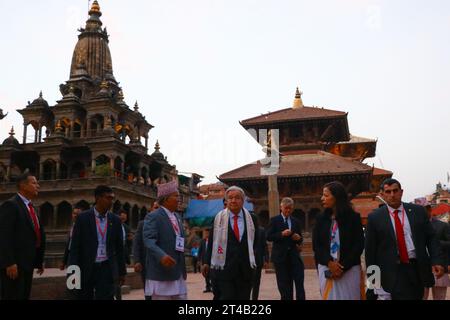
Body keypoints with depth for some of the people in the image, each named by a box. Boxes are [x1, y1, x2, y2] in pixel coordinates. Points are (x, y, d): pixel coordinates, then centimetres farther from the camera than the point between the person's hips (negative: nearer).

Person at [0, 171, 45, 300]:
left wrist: (39, 260, 20)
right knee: (13, 297, -5)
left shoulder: (32, 208, 17)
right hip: (13, 265, -9)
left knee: (24, 297, 12)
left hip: (27, 264, 9)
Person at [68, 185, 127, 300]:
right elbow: (75, 247, -6)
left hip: (107, 269, 1)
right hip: (86, 269, -1)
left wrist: (122, 272, 9)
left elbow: (119, 248, 9)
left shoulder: (115, 220, 4)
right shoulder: (83, 218, -4)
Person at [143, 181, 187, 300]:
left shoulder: (177, 217, 16)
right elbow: (148, 241, -21)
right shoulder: (153, 217, -8)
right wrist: (162, 256, -38)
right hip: (161, 273, -7)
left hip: (178, 273, 7)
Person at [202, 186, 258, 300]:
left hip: (245, 268, 3)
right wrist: (207, 262, 1)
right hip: (224, 268, -2)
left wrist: (252, 256, 9)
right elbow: (212, 241, 2)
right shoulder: (219, 218, 0)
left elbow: (255, 240, 17)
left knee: (244, 297, 7)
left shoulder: (251, 218, 5)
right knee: (227, 297, -6)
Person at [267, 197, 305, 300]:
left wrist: (298, 238, -5)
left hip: (294, 255, 3)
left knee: (299, 282, -5)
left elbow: (300, 240, 18)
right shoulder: (274, 220, 2)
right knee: (284, 285, 3)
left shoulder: (296, 221, 15)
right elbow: (269, 237, -7)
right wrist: (282, 234, -20)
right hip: (280, 256, -3)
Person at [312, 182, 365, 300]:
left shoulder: (353, 217, -1)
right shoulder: (321, 218, 6)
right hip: (326, 269, 2)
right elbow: (316, 245, 4)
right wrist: (329, 263, -12)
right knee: (330, 297, 3)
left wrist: (343, 266, -12)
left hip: (349, 270, -2)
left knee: (349, 297, -1)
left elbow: (359, 245, -4)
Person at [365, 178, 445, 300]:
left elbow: (431, 238, 7)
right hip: (392, 272, -3)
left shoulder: (418, 211, 6)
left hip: (418, 269, 3)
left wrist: (437, 261, -7)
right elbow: (370, 249, 1)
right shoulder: (375, 217, -1)